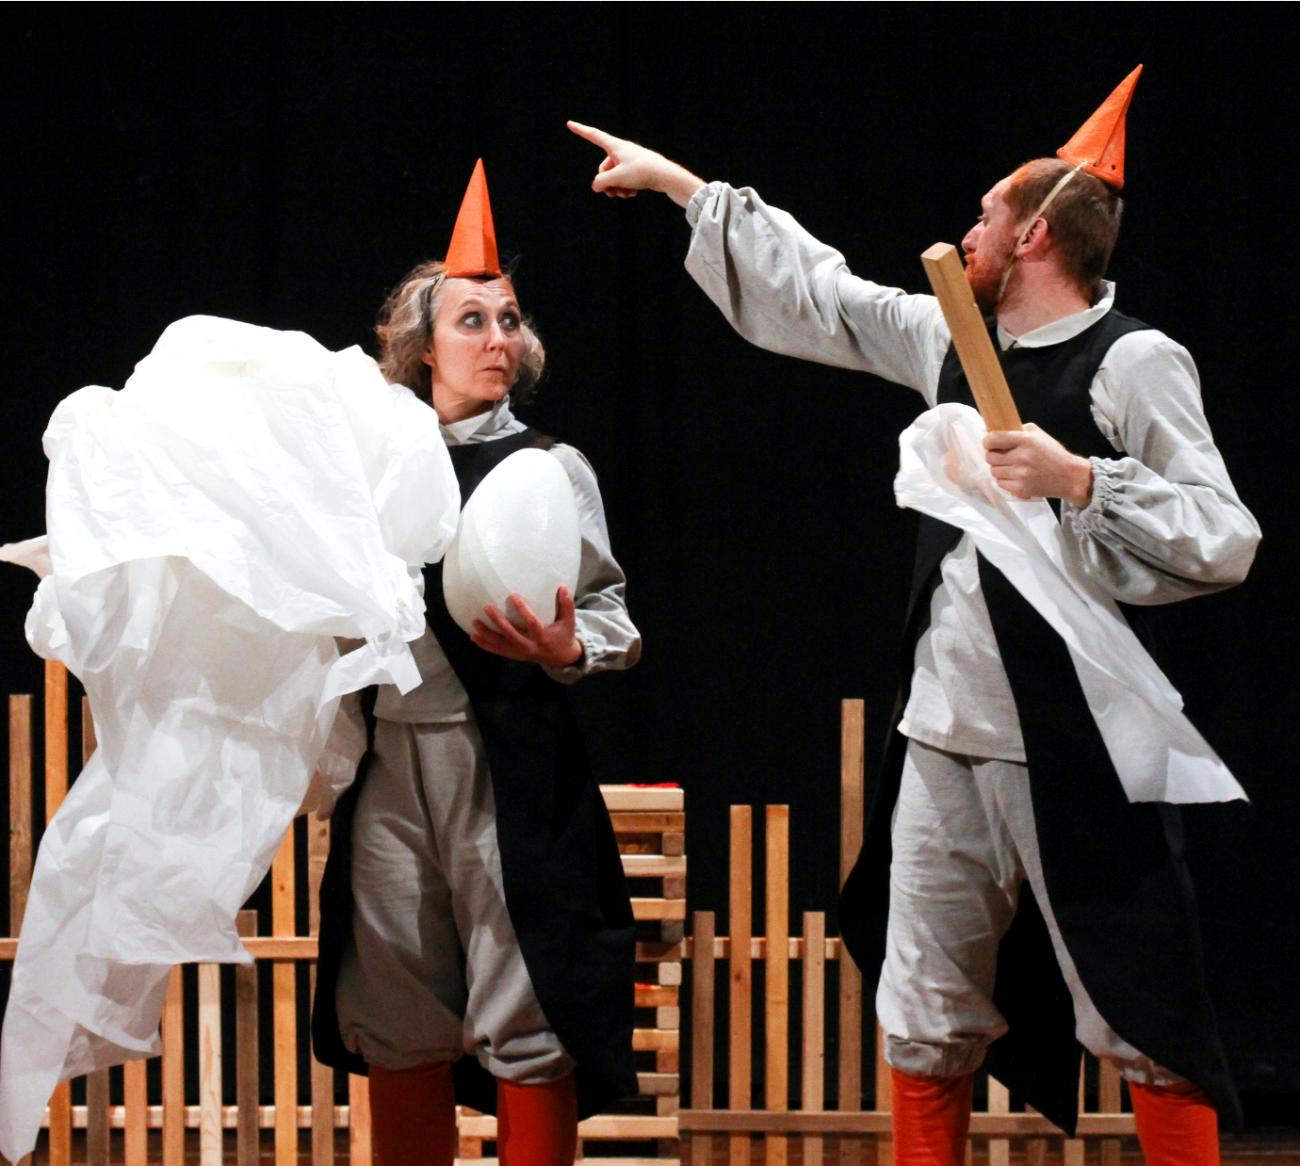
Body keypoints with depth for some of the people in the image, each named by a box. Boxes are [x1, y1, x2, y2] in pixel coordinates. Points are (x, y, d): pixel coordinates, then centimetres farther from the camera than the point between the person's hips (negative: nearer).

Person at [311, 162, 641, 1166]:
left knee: (524, 1019, -3)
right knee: (396, 1010, 8)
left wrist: (564, 649, -21)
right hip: (391, 755, 4)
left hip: (504, 760, -3)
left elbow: (613, 621, -1)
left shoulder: (548, 468, 1)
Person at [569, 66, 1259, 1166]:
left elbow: (1224, 540, -15)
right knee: (925, 1019, 11)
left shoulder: (1134, 363, -9)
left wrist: (1079, 479, -24)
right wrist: (676, 181, 26)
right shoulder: (951, 338, 11)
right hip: (943, 732, 7)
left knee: (1142, 1019, -4)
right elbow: (810, 292, 22)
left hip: (1071, 743, -7)